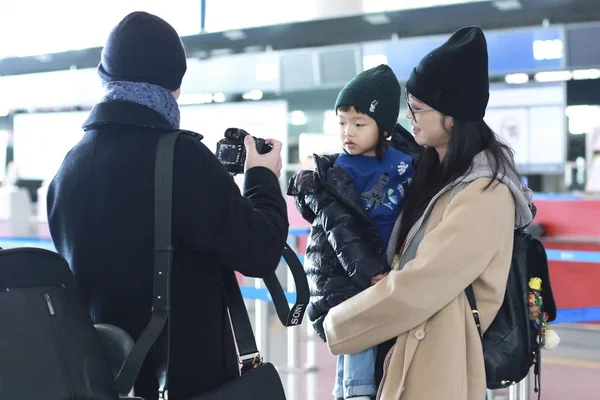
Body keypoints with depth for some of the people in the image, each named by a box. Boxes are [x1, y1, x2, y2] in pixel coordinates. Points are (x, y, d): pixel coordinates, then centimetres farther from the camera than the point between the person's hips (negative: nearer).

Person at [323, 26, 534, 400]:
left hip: (442, 357, -8)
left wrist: (337, 325, -10)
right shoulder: (442, 171, 9)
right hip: (414, 346, 8)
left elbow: (418, 285, -21)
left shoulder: (484, 194, -19)